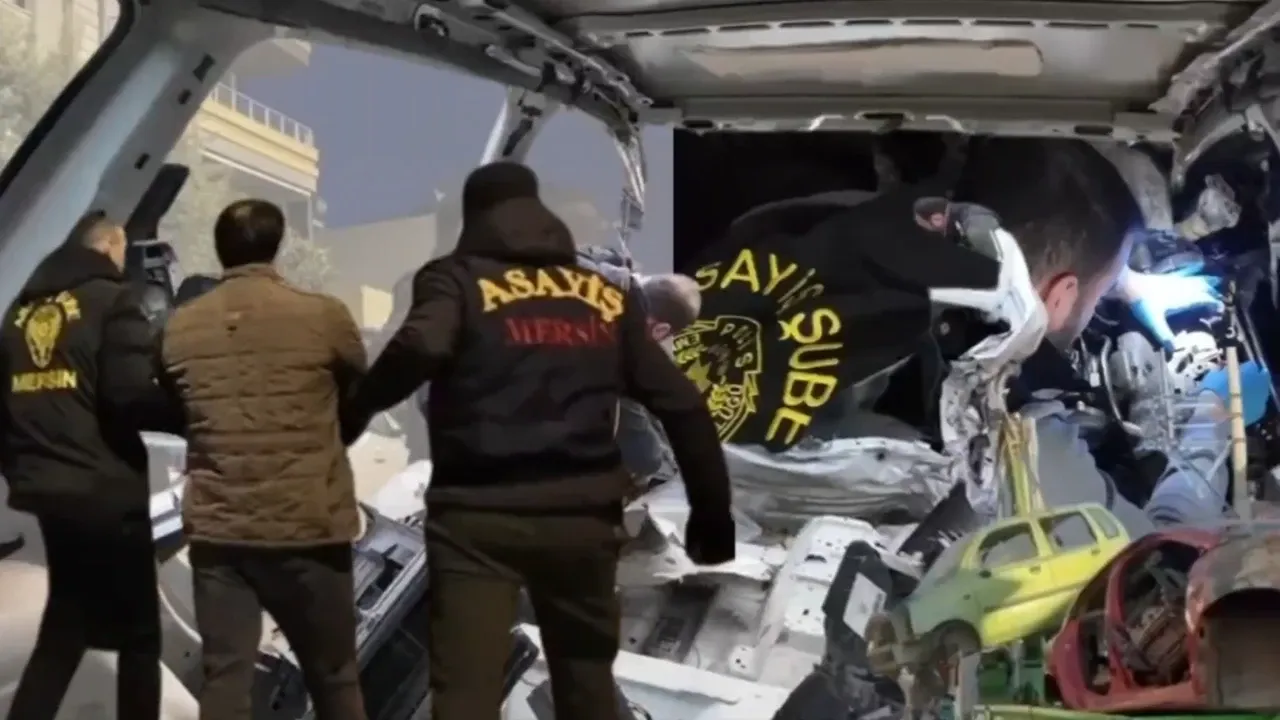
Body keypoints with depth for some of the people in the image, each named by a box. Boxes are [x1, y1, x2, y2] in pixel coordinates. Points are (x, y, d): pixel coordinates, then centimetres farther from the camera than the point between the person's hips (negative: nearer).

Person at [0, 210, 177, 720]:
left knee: (65, 625, 18)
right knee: (138, 634, 3)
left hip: (47, 488, 7)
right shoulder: (110, 299, -7)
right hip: (106, 491, -7)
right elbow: (132, 397, -18)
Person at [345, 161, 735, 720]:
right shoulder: (607, 297, 13)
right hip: (582, 516, 4)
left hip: (480, 516, -3)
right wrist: (713, 512, 15)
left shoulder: (459, 281, 2)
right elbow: (681, 403, 9)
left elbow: (420, 349, -20)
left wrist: (357, 406, -4)